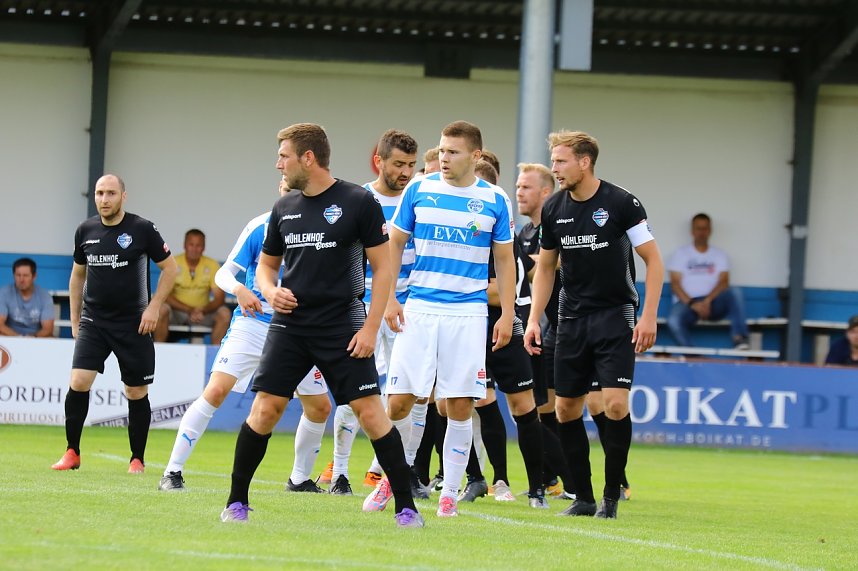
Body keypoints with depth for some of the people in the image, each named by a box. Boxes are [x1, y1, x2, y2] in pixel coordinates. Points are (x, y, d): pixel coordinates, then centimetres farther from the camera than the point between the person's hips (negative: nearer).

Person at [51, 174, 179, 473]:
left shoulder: (142, 229, -6)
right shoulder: (86, 230, 4)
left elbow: (170, 268, 1)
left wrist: (154, 307, -8)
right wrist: (75, 321, 14)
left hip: (133, 323, -2)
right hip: (93, 321, 2)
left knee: (137, 393, 2)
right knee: (78, 382, -13)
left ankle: (137, 459, 15)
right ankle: (72, 453, -2)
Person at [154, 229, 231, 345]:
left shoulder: (212, 265, -4)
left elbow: (219, 297, -7)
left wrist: (202, 311, -29)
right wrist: (189, 310, -28)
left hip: (203, 313, 2)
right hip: (176, 312, -2)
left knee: (224, 313, -24)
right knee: (162, 309, -33)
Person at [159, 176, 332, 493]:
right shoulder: (260, 227, -5)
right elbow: (224, 273, -3)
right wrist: (239, 289, -24)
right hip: (253, 323, -4)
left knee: (320, 407, 4)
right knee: (216, 390, -19)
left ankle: (299, 479, 25)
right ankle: (172, 472, -15)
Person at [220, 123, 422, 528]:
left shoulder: (358, 202, -5)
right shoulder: (284, 208, 9)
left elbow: (383, 267, -4)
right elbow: (266, 263, 22)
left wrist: (370, 327, -10)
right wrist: (270, 290, -2)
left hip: (342, 325, -4)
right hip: (290, 324, 4)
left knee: (370, 411, -8)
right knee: (265, 407, -5)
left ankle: (405, 507, 0)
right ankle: (236, 502, 5)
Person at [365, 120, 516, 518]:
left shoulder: (495, 201, 2)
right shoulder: (418, 190, 2)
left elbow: (505, 261, 8)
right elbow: (394, 244, 9)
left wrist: (507, 314, 1)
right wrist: (388, 299, 1)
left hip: (468, 313, 0)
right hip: (420, 308, 1)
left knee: (460, 407, -3)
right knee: (399, 402, -4)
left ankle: (450, 492, 7)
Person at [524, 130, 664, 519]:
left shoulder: (621, 203, -11)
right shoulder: (553, 209, 3)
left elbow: (653, 260, -7)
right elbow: (546, 267, 14)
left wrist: (648, 317, -13)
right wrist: (533, 320, 6)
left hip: (616, 316, -5)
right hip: (572, 319, 5)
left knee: (615, 404, -15)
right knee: (566, 409, 2)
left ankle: (611, 496, -2)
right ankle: (583, 497, 12)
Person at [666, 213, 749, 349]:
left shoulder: (720, 255, 15)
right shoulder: (681, 254, 11)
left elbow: (724, 282, 1)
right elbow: (675, 284, 1)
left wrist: (707, 301, -17)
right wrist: (692, 304, -16)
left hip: (712, 303, 2)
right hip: (687, 302, -2)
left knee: (734, 292, -29)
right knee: (674, 321, -36)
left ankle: (739, 337, -39)